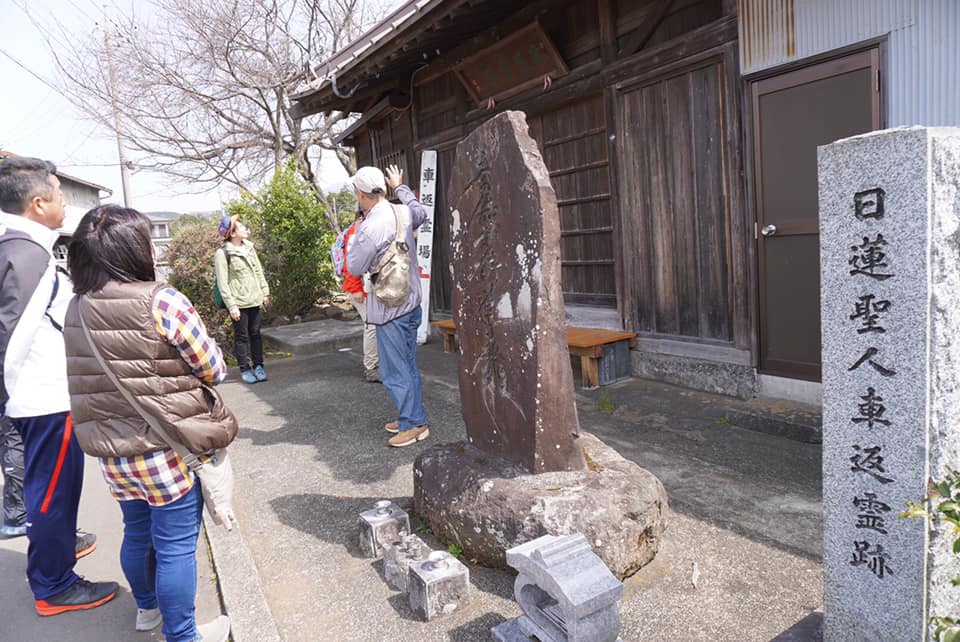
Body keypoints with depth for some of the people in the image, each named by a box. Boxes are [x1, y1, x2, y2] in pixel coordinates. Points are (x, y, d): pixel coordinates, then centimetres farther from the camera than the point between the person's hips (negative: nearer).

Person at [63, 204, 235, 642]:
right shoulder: (162, 303, -20)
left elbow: (98, 374, 10)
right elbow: (213, 369, -13)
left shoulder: (76, 310, 1)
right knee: (176, 545, 9)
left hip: (111, 451, 7)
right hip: (166, 448, -7)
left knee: (137, 531, 26)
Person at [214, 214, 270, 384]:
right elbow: (222, 283, -12)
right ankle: (245, 369, 13)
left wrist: (265, 293, 10)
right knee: (242, 336, 4)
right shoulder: (222, 253, -11)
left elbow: (259, 271, 14)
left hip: (255, 300, 5)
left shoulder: (249, 247, 8)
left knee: (255, 333, 10)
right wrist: (231, 305, -16)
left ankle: (258, 366, 19)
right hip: (239, 303, -5)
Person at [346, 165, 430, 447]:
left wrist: (353, 242, 6)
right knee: (408, 365, 16)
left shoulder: (369, 228, -22)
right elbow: (421, 213, 27)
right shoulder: (402, 212, 1)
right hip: (411, 301, 8)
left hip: (389, 309, -8)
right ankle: (410, 418, 27)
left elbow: (355, 268, -10)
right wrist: (401, 187, 37)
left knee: (394, 371, 2)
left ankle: (415, 424, 9)